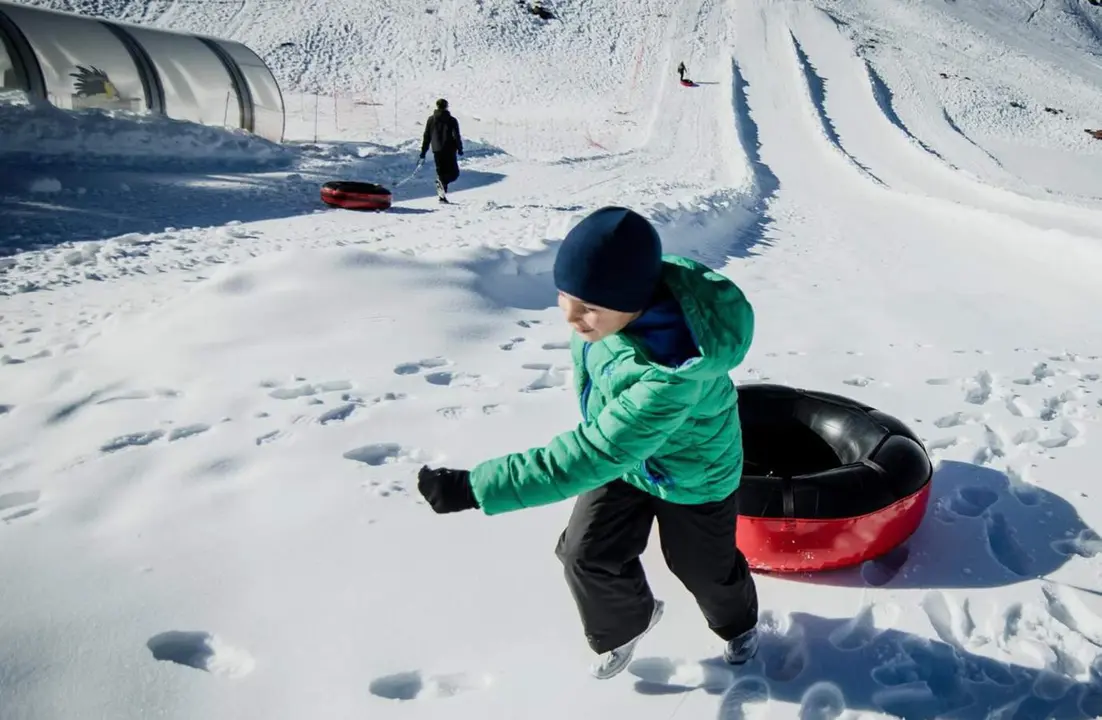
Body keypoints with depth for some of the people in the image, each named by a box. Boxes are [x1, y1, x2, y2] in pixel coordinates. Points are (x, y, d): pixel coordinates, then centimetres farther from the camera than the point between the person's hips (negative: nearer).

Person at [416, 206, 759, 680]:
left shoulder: (672, 373, -48)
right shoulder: (621, 292, -27)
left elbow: (590, 457, -45)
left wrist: (472, 488, -45)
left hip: (690, 474, -5)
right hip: (622, 450, 6)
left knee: (704, 568, 19)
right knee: (586, 556, 10)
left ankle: (738, 623, 55)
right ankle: (625, 623, 42)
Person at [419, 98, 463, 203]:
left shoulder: (431, 119, 8)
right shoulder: (451, 120, -2)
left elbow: (426, 137, 9)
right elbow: (457, 136, -7)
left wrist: (423, 153, 12)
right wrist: (460, 149, 6)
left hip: (436, 151, 4)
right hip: (449, 151, -4)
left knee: (441, 173, 14)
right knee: (454, 173, 2)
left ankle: (442, 196, 7)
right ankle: (442, 181, -30)